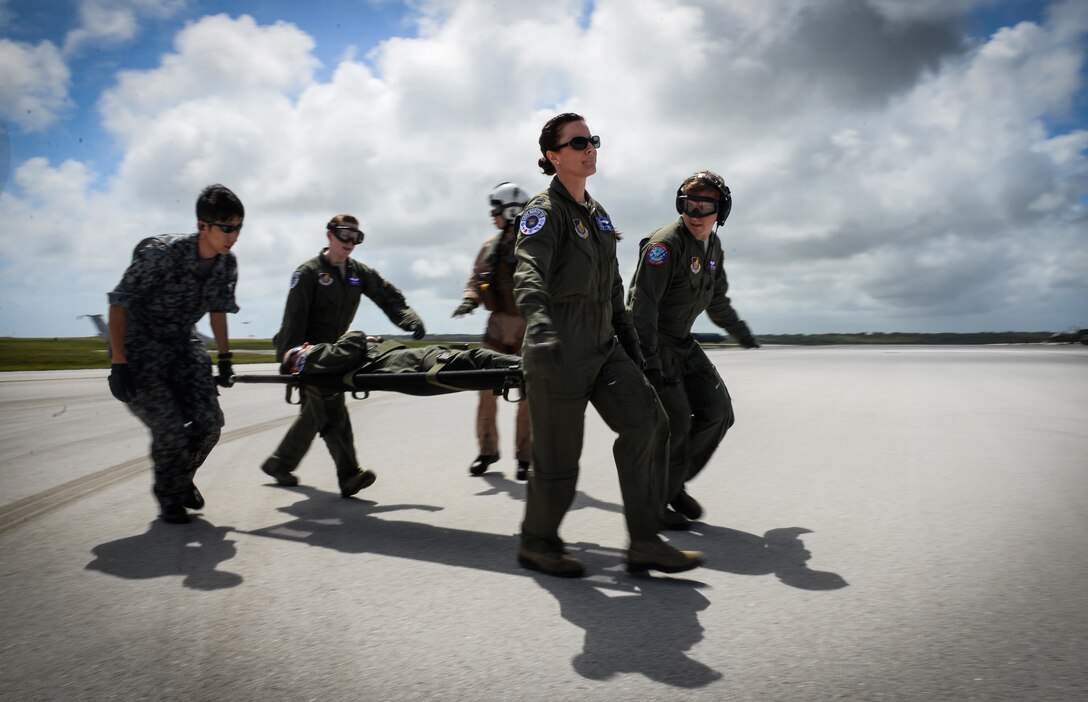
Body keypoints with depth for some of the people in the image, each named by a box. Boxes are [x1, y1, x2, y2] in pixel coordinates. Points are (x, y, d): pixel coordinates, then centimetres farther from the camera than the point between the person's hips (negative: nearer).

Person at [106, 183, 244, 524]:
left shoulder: (227, 265, -7)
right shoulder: (161, 253, -25)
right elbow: (119, 303, -20)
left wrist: (224, 358, 11)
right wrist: (118, 363, -23)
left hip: (183, 345, 5)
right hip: (141, 346, -5)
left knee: (209, 422, -6)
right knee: (170, 430, -11)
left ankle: (183, 479, 24)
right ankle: (169, 498, 16)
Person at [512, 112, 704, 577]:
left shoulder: (597, 213, 16)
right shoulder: (545, 210, -10)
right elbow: (529, 276, -29)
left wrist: (629, 342, 21)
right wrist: (541, 329, -47)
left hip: (602, 346, 8)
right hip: (558, 352, -8)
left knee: (647, 424, -5)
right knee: (559, 454, 1)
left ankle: (644, 545, 3)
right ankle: (536, 544, 24)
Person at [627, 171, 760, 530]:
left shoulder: (713, 246, 7)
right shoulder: (666, 243, -20)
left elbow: (717, 299, 23)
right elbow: (641, 304, -28)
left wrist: (739, 331, 34)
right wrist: (648, 361, -36)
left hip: (682, 342, 9)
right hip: (652, 343, -8)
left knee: (717, 412, 5)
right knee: (676, 422, -11)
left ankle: (675, 482, 20)